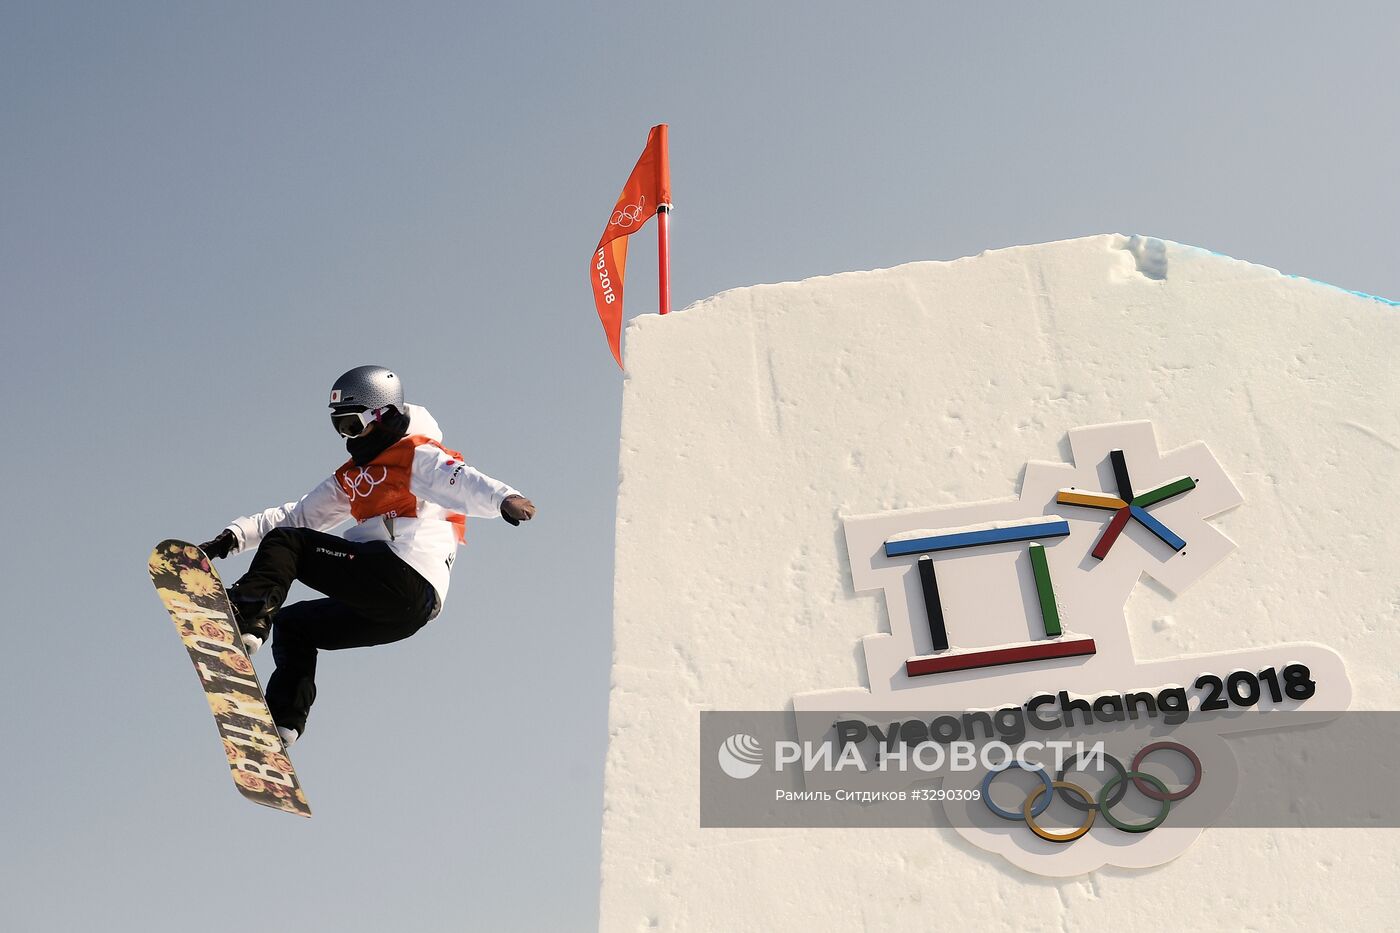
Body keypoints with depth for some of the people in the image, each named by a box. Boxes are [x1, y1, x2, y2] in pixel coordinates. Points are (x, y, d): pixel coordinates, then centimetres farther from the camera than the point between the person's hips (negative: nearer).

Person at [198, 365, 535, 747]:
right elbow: (297, 515, 28)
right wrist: (234, 536, 17)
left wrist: (504, 499, -38)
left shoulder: (418, 456, 3)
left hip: (405, 581, -9)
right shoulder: (351, 478, 28)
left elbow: (464, 483, -17)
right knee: (294, 623, 20)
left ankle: (247, 618, -26)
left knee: (285, 543, -8)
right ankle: (283, 720, 11)